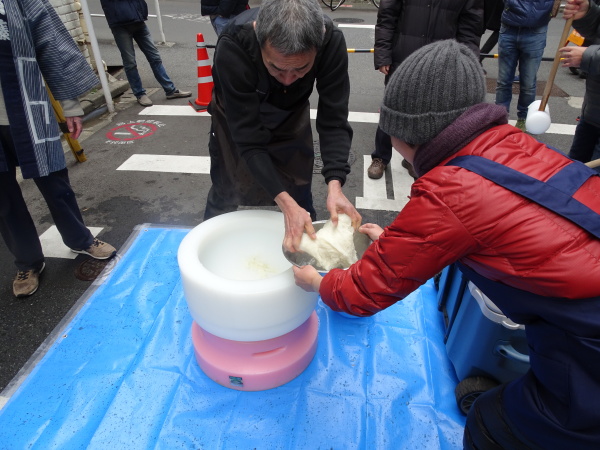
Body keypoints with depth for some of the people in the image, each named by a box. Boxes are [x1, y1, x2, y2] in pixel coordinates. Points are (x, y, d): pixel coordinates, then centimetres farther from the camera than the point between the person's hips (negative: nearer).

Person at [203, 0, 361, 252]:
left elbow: (333, 120, -28)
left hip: (291, 117, 2)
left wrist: (335, 185, -43)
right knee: (224, 196, 9)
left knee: (300, 200, 6)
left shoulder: (331, 41, -32)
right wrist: (285, 203, -46)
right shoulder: (233, 47, -39)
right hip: (237, 120, -1)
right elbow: (248, 139, -37)